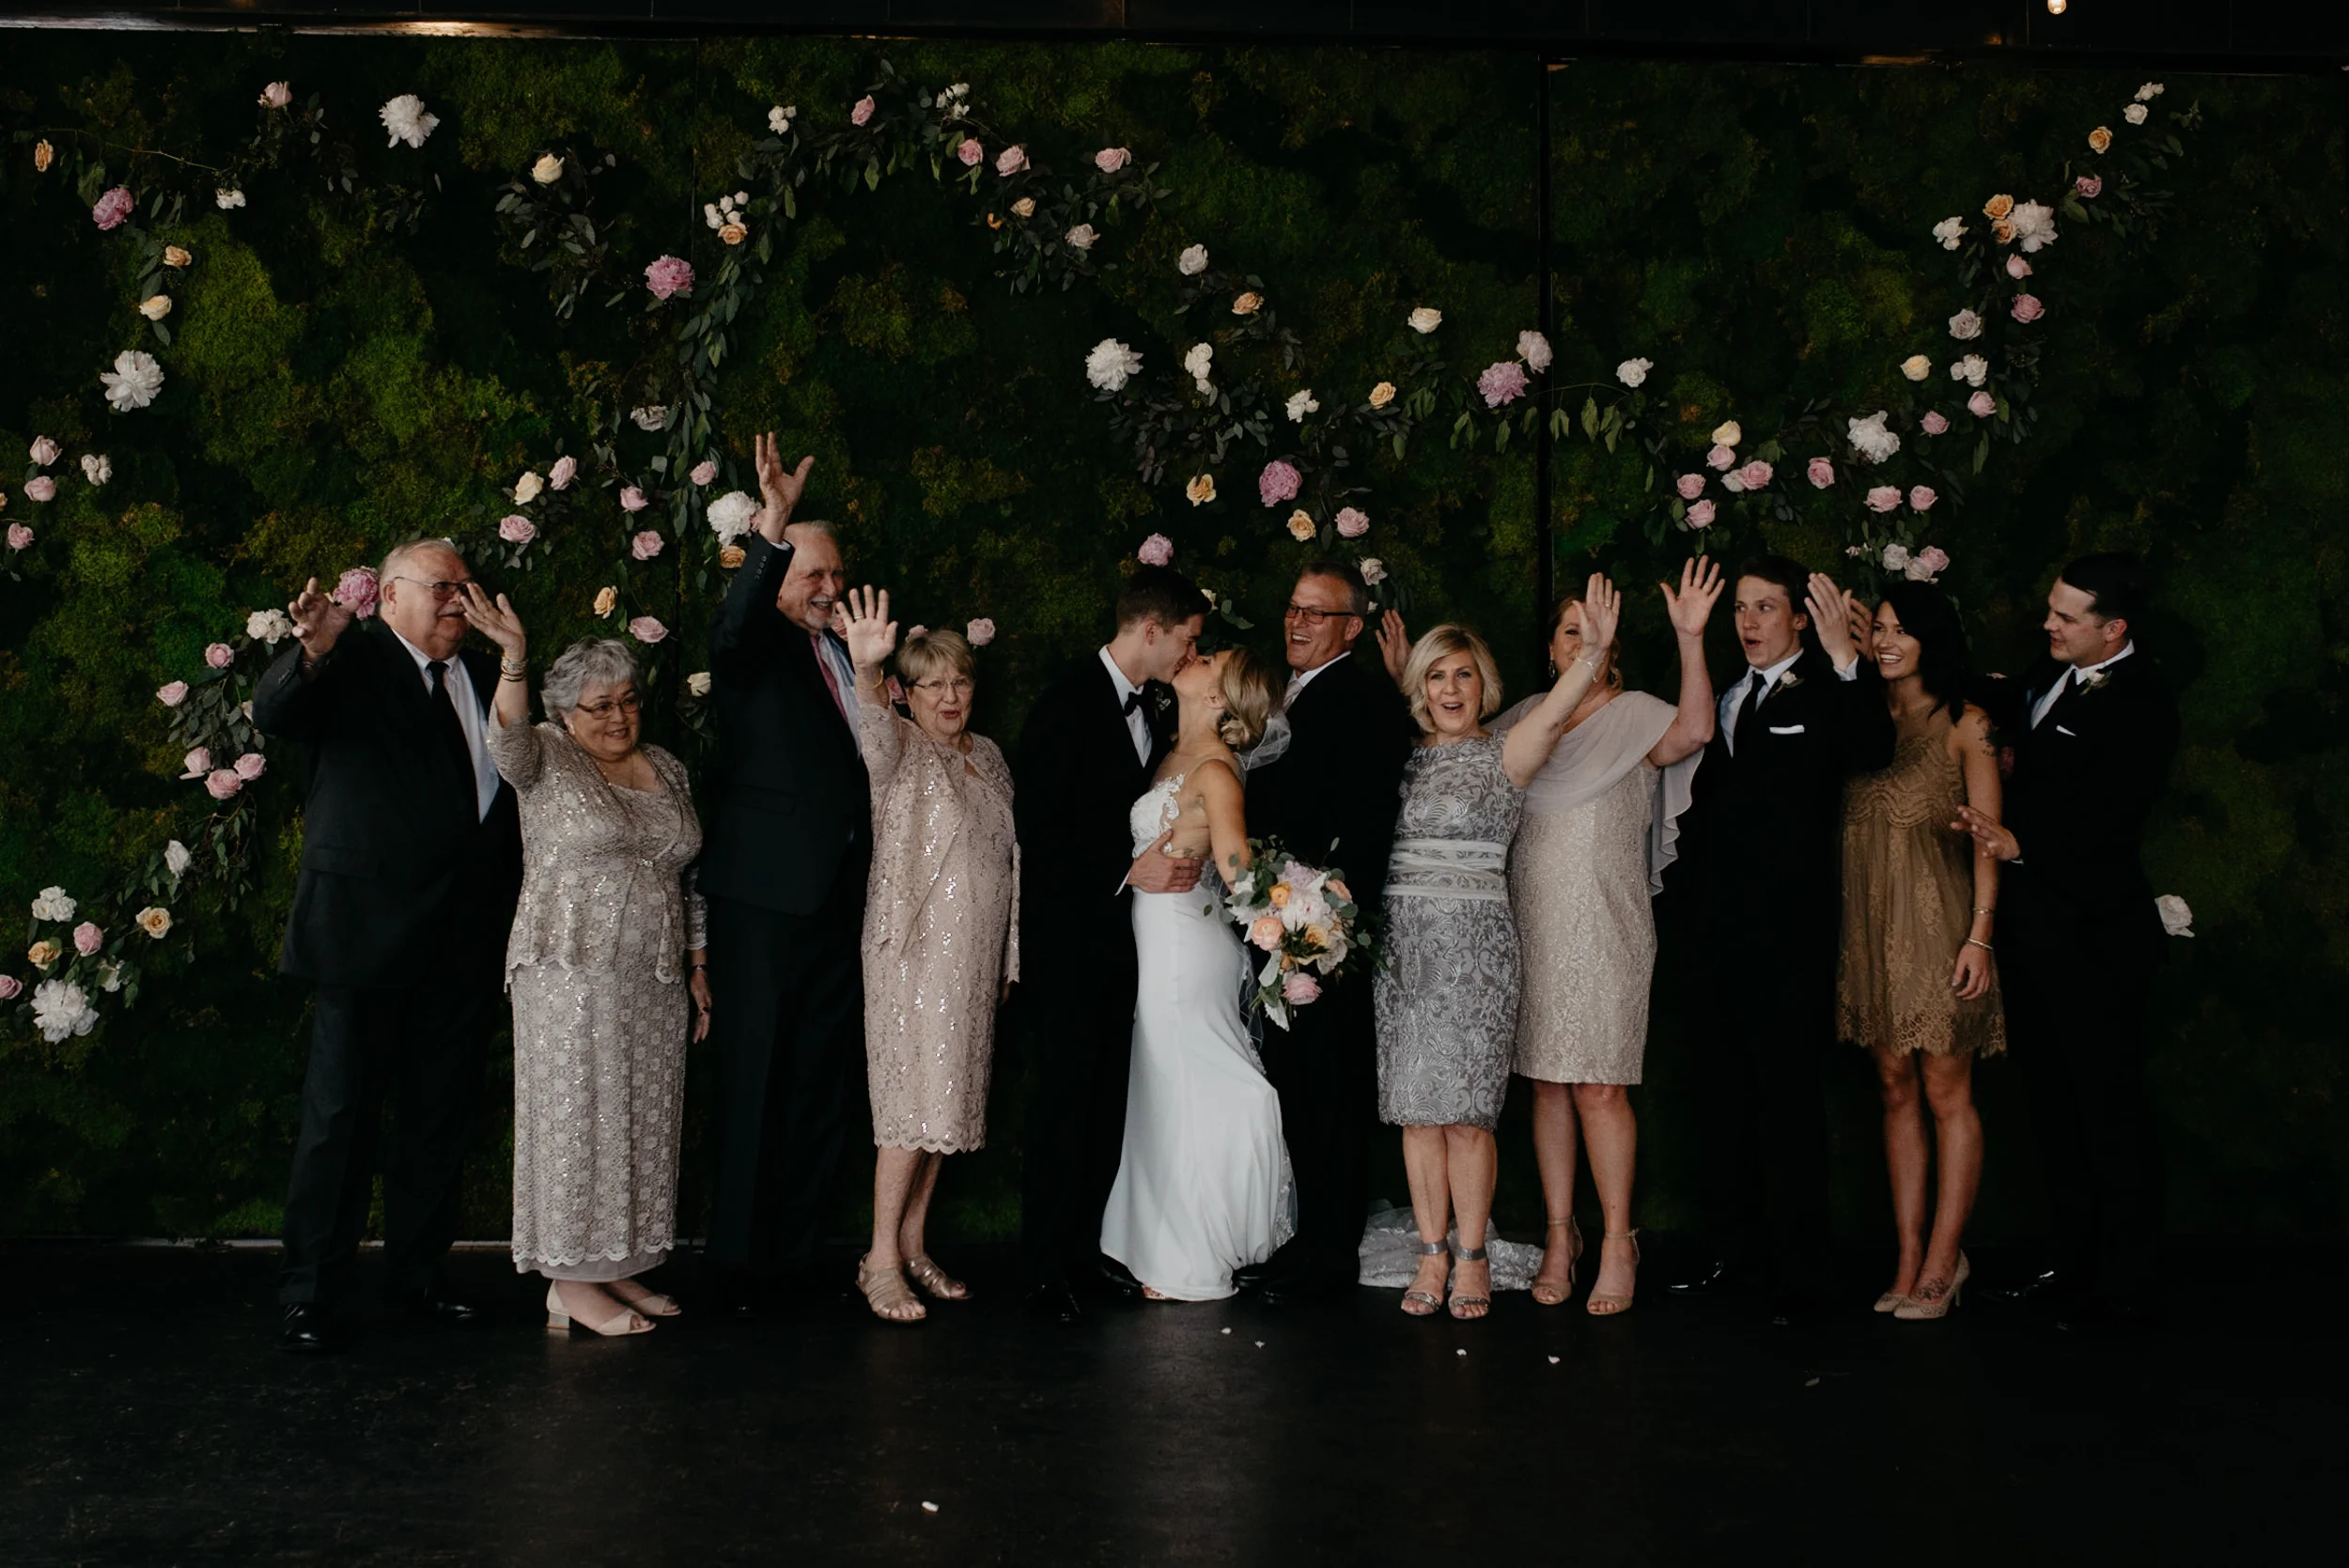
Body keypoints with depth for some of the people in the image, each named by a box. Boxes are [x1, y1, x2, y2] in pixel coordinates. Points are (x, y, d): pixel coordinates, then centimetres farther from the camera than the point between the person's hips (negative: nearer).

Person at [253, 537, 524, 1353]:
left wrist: (516, 912, 8)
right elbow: (272, 713, -20)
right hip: (365, 930, -5)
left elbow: (513, 800, 15)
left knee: (440, 1113, 12)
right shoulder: (353, 662, -2)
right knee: (340, 1113, 0)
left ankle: (416, 1271, 27)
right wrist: (311, 649, -41)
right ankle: (309, 1293, 10)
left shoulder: (486, 676, 14)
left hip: (463, 943, 5)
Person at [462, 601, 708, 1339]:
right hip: (572, 973, -6)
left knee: (643, 1123, 8)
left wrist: (697, 964, 15)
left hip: (655, 980, 6)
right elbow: (507, 737, -26)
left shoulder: (668, 770, 14)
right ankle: (570, 1283, 5)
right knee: (577, 1118, -3)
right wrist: (514, 657, -42)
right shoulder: (546, 758, -2)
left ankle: (616, 1268, 18)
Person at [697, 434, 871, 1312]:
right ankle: (738, 1257, 8)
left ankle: (796, 1248, 19)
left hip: (838, 900, 6)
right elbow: (732, 626, -28)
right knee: (753, 1077, -1)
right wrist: (773, 525, -39)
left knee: (821, 1079, 10)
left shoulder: (846, 657, 18)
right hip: (764, 895, -6)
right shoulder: (755, 647, -2)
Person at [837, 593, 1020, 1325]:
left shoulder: (989, 756, 13)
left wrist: (1009, 954, 16)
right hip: (916, 948, -6)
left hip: (977, 955, 6)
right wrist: (865, 669, -51)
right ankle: (881, 1258, -3)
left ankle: (913, 1243, 18)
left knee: (949, 1095, 9)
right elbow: (874, 737, -31)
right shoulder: (903, 748, -5)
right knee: (916, 1094, -10)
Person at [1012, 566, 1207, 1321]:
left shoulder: (1154, 705, 11)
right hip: (1064, 927, -7)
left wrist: (1176, 856, 3)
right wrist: (1130, 868, -17)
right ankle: (1043, 1265, 8)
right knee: (1064, 1095, -3)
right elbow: (1035, 826, -16)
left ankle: (1082, 1246, 17)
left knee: (1108, 1095, 7)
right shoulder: (1069, 703, -13)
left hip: (1121, 925, 7)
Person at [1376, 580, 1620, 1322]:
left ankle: (1472, 1259, 7)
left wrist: (1593, 650, -35)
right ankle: (1432, 1256, 13)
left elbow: (1555, 712, -20)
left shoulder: (1504, 755, 0)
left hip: (1474, 944, -3)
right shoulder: (1404, 758, 11)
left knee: (1465, 1107, -4)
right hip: (1402, 944, 3)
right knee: (1416, 1106, 4)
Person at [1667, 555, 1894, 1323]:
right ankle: (1733, 1250, 25)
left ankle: (1794, 1270, 8)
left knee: (1788, 1100, -1)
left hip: (1787, 935, -7)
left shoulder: (1822, 696, -3)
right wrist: (1690, 897, 5)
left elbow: (1872, 752, -25)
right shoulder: (1724, 699, 16)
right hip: (1717, 934, 7)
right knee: (1721, 1095, 13)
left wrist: (1844, 660, -35)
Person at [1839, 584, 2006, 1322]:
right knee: (1895, 1089, 8)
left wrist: (1979, 935, -13)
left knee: (1946, 1094, 0)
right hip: (1871, 923, 5)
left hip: (1936, 921, -5)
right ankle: (1911, 1259, 14)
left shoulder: (1962, 724, -3)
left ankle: (1941, 1263, 5)